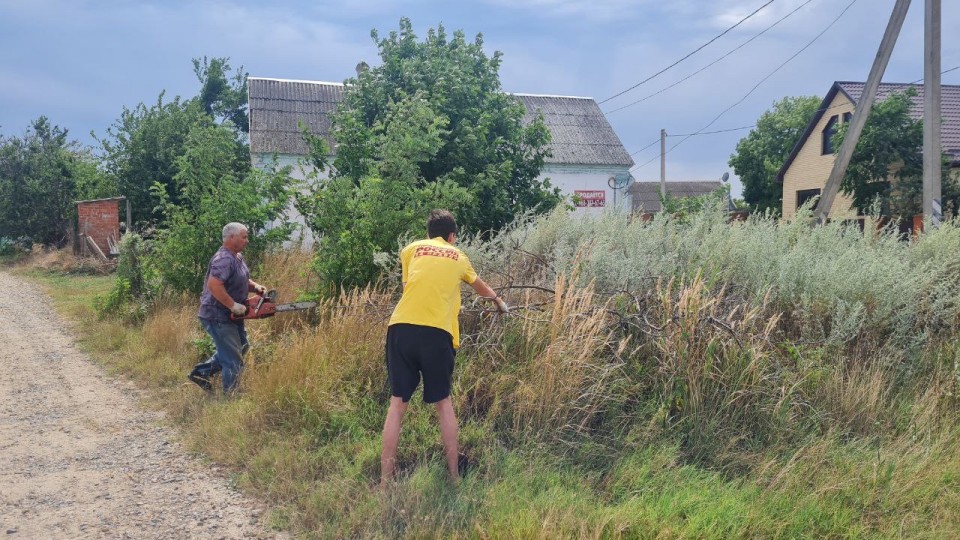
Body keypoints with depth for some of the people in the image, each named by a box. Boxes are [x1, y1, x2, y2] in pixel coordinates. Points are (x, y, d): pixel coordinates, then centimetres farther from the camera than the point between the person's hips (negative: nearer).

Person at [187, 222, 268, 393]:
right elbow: (214, 285, -34)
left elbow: (241, 281, 22)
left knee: (241, 346, 23)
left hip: (230, 316, 10)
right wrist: (233, 305, -28)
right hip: (218, 317, -10)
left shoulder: (237, 256, 9)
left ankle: (201, 372, 27)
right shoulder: (224, 259, -23)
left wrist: (255, 286, 2)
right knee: (233, 359, -2)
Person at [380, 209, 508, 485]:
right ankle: (453, 475, 21)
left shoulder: (411, 249, 18)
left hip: (402, 327, 0)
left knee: (398, 403, 7)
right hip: (437, 333, 0)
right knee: (443, 402, 17)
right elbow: (480, 286, 42)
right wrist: (499, 301, 63)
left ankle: (385, 480, 6)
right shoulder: (459, 257, 22)